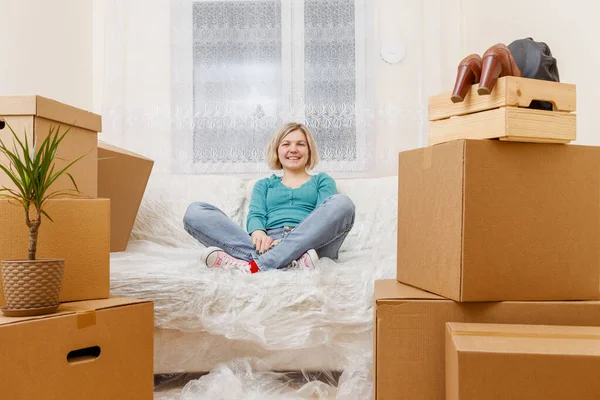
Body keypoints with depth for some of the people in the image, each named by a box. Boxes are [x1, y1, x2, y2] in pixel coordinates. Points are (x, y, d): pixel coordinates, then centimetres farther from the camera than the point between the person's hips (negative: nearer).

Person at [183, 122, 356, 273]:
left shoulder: (322, 181, 25)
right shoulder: (264, 185, 31)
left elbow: (325, 216, 6)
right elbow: (255, 215, 11)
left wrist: (298, 239, -16)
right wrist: (258, 233, -16)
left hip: (311, 245, -1)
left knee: (342, 202, -30)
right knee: (195, 211, -16)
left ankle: (255, 265, -36)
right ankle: (291, 262, -36)